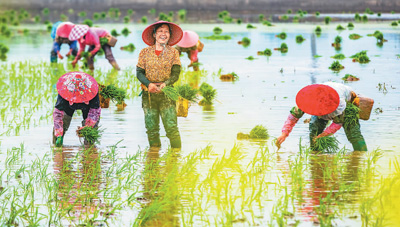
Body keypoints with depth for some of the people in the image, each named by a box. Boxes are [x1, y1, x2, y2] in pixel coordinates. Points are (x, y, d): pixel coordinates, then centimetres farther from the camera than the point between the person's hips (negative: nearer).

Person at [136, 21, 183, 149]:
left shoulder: (173, 53, 7)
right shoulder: (145, 52, 9)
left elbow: (176, 74, 0)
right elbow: (139, 72, 3)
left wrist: (164, 84, -20)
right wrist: (149, 84, -16)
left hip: (166, 94, -1)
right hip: (148, 94, 1)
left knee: (171, 127, -12)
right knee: (151, 128, 2)